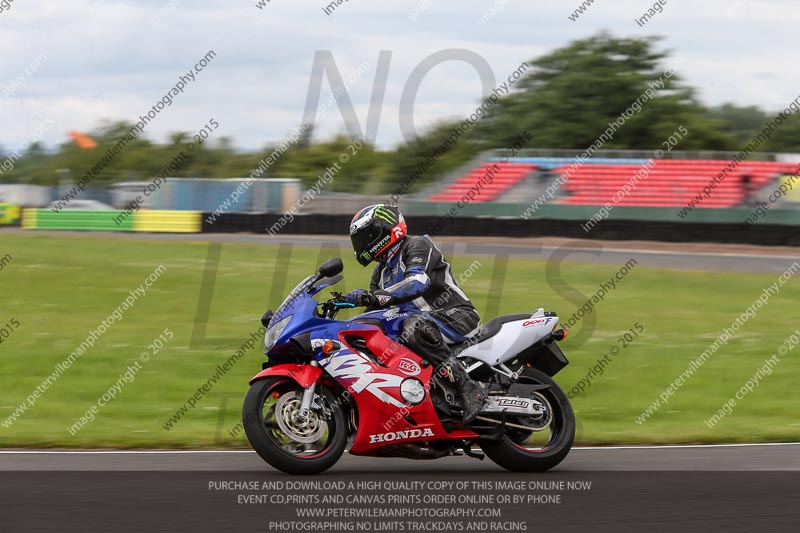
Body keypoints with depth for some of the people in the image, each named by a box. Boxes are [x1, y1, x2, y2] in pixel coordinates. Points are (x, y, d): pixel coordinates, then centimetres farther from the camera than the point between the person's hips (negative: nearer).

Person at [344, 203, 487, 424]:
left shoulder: (417, 246, -8)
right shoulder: (382, 271, 21)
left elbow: (418, 282, -27)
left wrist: (374, 297, -37)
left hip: (456, 317, -10)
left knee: (414, 327, -40)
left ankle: (468, 387, -38)